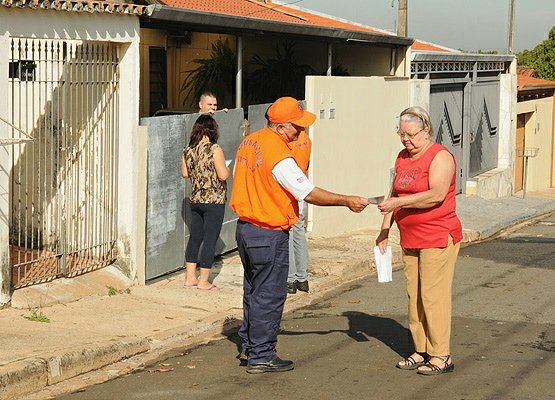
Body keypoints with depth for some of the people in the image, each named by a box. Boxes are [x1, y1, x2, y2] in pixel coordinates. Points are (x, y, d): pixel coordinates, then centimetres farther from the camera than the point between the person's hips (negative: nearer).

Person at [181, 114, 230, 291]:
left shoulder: (188, 150, 2)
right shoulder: (215, 150, -16)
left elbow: (185, 173, 13)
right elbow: (223, 175, -19)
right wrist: (226, 168, 1)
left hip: (195, 200, 6)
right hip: (214, 201, -6)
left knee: (195, 237, 15)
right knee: (210, 239, 1)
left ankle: (190, 277, 19)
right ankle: (203, 281, 5)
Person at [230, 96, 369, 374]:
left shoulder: (249, 142, 6)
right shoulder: (279, 156, -22)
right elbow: (309, 194, -20)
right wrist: (347, 201, -12)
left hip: (245, 227, 9)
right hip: (270, 235, -9)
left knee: (254, 291, 19)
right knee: (269, 295, 1)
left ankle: (250, 345, 29)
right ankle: (260, 356, 7)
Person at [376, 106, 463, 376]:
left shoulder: (440, 157, -10)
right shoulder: (402, 158, 14)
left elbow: (437, 195, -23)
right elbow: (395, 195, 20)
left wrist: (398, 202, -24)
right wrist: (385, 230, 12)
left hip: (438, 239, -8)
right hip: (410, 240, 8)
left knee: (433, 296, -8)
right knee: (414, 296, 8)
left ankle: (441, 356, -2)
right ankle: (421, 352, 15)